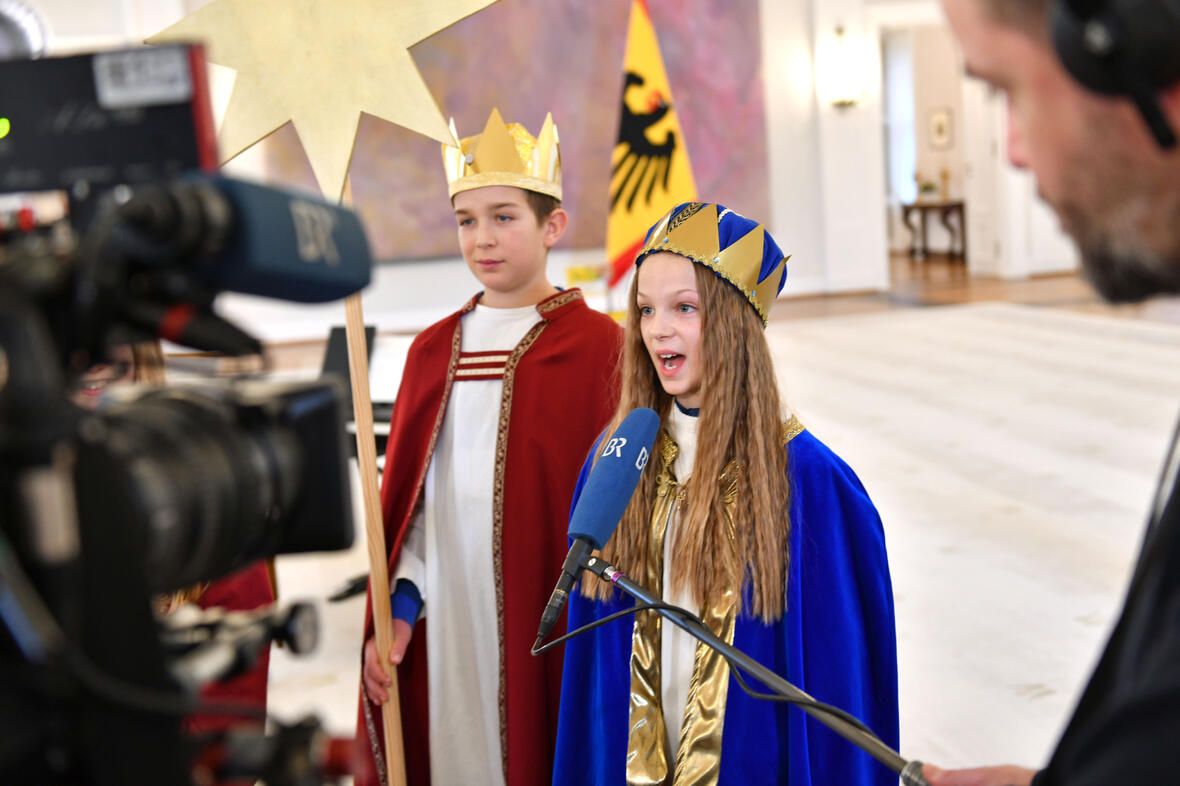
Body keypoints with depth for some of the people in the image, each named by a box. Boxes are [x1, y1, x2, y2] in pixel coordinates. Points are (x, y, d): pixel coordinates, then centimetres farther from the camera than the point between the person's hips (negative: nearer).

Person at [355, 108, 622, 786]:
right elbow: (409, 493, 12)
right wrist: (401, 607, 4)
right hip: (446, 626, 4)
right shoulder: (434, 351, 10)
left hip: (545, 624, -4)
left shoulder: (598, 346, -6)